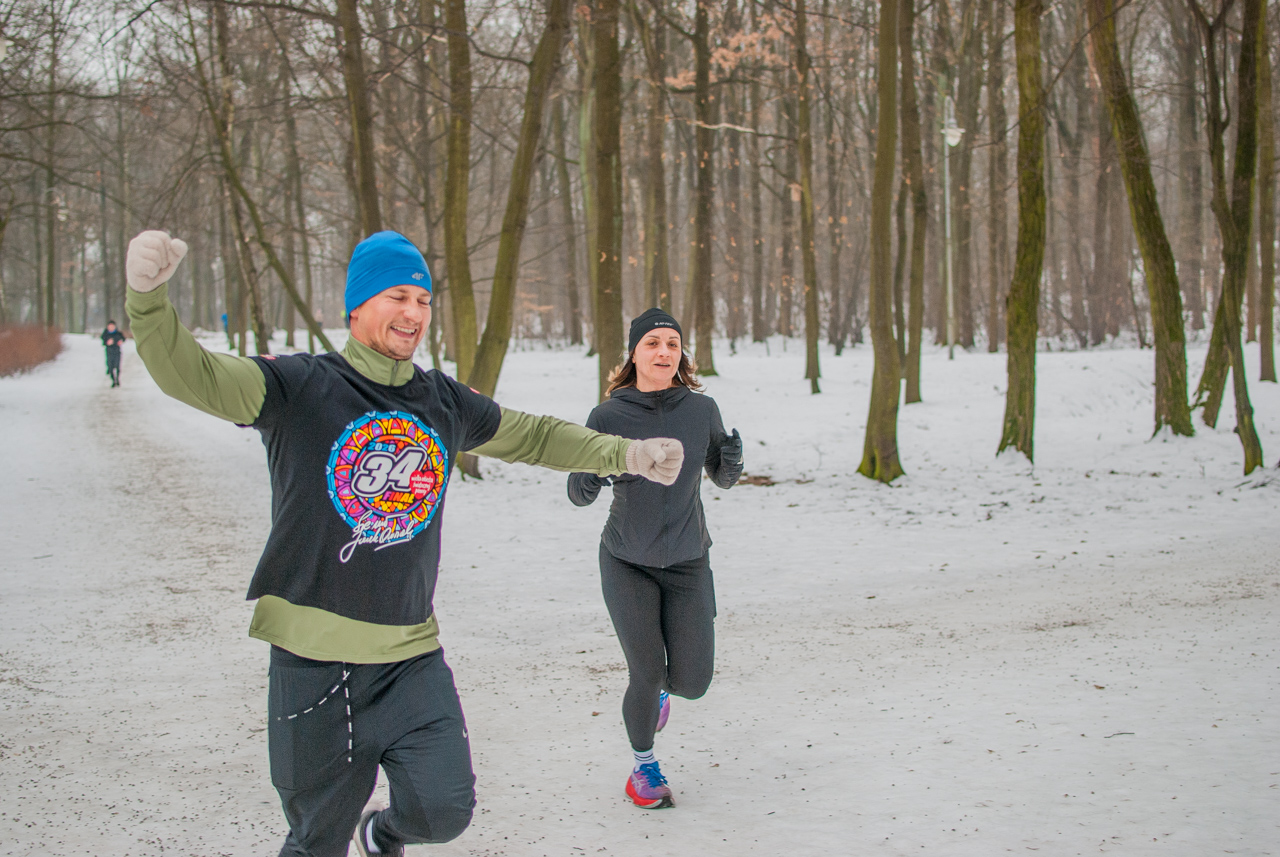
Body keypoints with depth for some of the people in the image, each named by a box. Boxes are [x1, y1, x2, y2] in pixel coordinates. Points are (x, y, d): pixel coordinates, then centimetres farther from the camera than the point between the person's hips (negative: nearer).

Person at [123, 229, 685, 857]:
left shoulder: (446, 404, 8)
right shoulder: (298, 386, -6)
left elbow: (532, 436, 23)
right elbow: (192, 374, -18)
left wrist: (625, 453, 25)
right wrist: (148, 296, -35)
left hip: (412, 658, 4)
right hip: (314, 659, -3)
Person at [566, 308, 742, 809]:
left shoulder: (702, 409, -6)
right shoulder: (607, 417, -12)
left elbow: (722, 479, 5)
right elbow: (578, 494, -5)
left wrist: (731, 461, -17)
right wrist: (587, 481, -28)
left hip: (688, 562, 2)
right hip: (627, 562, -2)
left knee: (692, 683, -3)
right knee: (646, 673, -8)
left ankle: (660, 687, 36)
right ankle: (644, 767, 21)